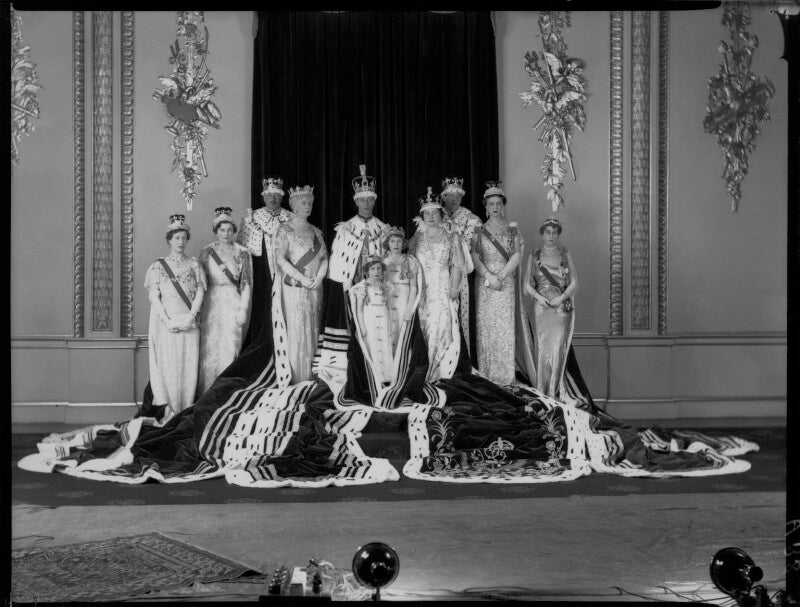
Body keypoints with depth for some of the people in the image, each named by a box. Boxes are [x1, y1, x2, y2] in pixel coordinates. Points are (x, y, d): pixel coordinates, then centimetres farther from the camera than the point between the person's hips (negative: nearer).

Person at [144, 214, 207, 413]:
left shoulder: (194, 265, 11)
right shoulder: (158, 266, 7)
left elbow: (200, 293, 5)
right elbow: (154, 297, 0)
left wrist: (191, 317, -9)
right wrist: (167, 320, -11)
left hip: (189, 323, 1)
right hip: (165, 323, -1)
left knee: (188, 366, -2)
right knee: (167, 367, -5)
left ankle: (185, 412, 1)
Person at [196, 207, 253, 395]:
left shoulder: (243, 253, 3)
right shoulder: (207, 252, 5)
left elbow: (247, 284, 2)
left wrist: (243, 309, -7)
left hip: (233, 304, -1)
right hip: (211, 304, 1)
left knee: (230, 348, -3)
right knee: (209, 348, -1)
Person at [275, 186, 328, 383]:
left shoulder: (316, 231, 15)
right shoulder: (285, 230, -1)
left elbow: (324, 258, 12)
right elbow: (280, 259, -10)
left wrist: (319, 277, -6)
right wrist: (302, 279, -15)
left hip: (315, 290, 5)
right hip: (294, 289, -5)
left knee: (313, 331, 4)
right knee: (296, 331, -6)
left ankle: (312, 377, 9)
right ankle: (296, 379, -2)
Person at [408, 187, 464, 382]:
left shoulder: (450, 239, 7)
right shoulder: (417, 238, 12)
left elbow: (457, 265, 2)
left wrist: (454, 288, -9)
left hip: (444, 291, -1)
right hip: (423, 291, 1)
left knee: (443, 327, -7)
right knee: (423, 328, -2)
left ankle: (441, 370, 1)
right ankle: (423, 370, 3)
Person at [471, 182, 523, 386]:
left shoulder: (512, 229, 7)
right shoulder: (479, 231, 9)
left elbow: (517, 255, -1)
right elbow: (475, 257, 1)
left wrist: (500, 276, -12)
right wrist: (489, 276, -13)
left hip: (506, 281, -1)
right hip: (484, 281, 1)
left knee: (505, 326, -6)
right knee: (485, 326, -2)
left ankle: (505, 376, -2)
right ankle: (486, 374, 2)